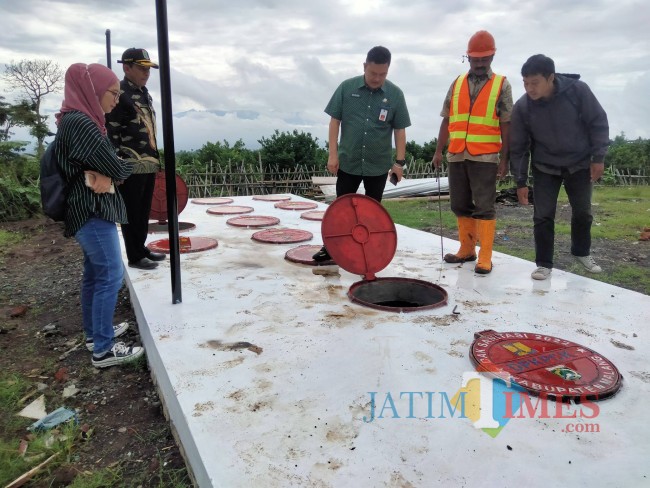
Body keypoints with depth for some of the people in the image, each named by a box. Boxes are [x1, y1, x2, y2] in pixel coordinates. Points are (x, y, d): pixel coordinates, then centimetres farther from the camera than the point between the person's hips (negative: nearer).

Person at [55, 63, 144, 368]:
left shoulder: (79, 120, 13)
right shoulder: (80, 122, -19)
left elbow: (97, 163, 12)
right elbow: (117, 169, -19)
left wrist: (102, 175, -10)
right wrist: (109, 174, 4)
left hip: (87, 208, 10)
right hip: (93, 210, -10)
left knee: (94, 273, 17)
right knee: (110, 276, -6)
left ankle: (94, 332, 30)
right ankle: (103, 349, 2)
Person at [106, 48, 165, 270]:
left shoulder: (144, 94, 17)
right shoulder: (119, 95, -11)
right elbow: (111, 133, -15)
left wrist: (155, 158, 21)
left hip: (148, 164, 8)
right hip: (131, 167, -8)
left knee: (144, 211, 16)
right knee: (132, 213, 1)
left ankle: (142, 248, 27)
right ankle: (134, 256, 9)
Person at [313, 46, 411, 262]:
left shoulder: (395, 94, -3)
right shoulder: (347, 88, -4)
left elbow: (399, 130, 1)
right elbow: (335, 121, -1)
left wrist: (399, 161, -2)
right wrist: (333, 154, -6)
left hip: (378, 164, 0)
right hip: (348, 161, 0)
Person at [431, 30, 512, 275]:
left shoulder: (501, 85, 3)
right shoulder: (457, 84, 13)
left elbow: (506, 125, -1)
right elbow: (447, 121, 12)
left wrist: (504, 158, -6)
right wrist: (438, 151, 6)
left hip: (485, 157, -4)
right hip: (457, 155, 4)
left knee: (484, 207, -3)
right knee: (460, 205, 9)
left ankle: (485, 257, 3)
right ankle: (467, 249, 22)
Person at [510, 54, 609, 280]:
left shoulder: (577, 90, -21)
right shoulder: (522, 107, -19)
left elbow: (598, 122, -8)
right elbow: (518, 147, -10)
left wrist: (598, 158, -10)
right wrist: (521, 181, -9)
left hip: (580, 164, 1)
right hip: (545, 168, 0)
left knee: (583, 212, 13)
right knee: (543, 216, -5)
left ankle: (582, 253, 36)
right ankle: (544, 263, 9)